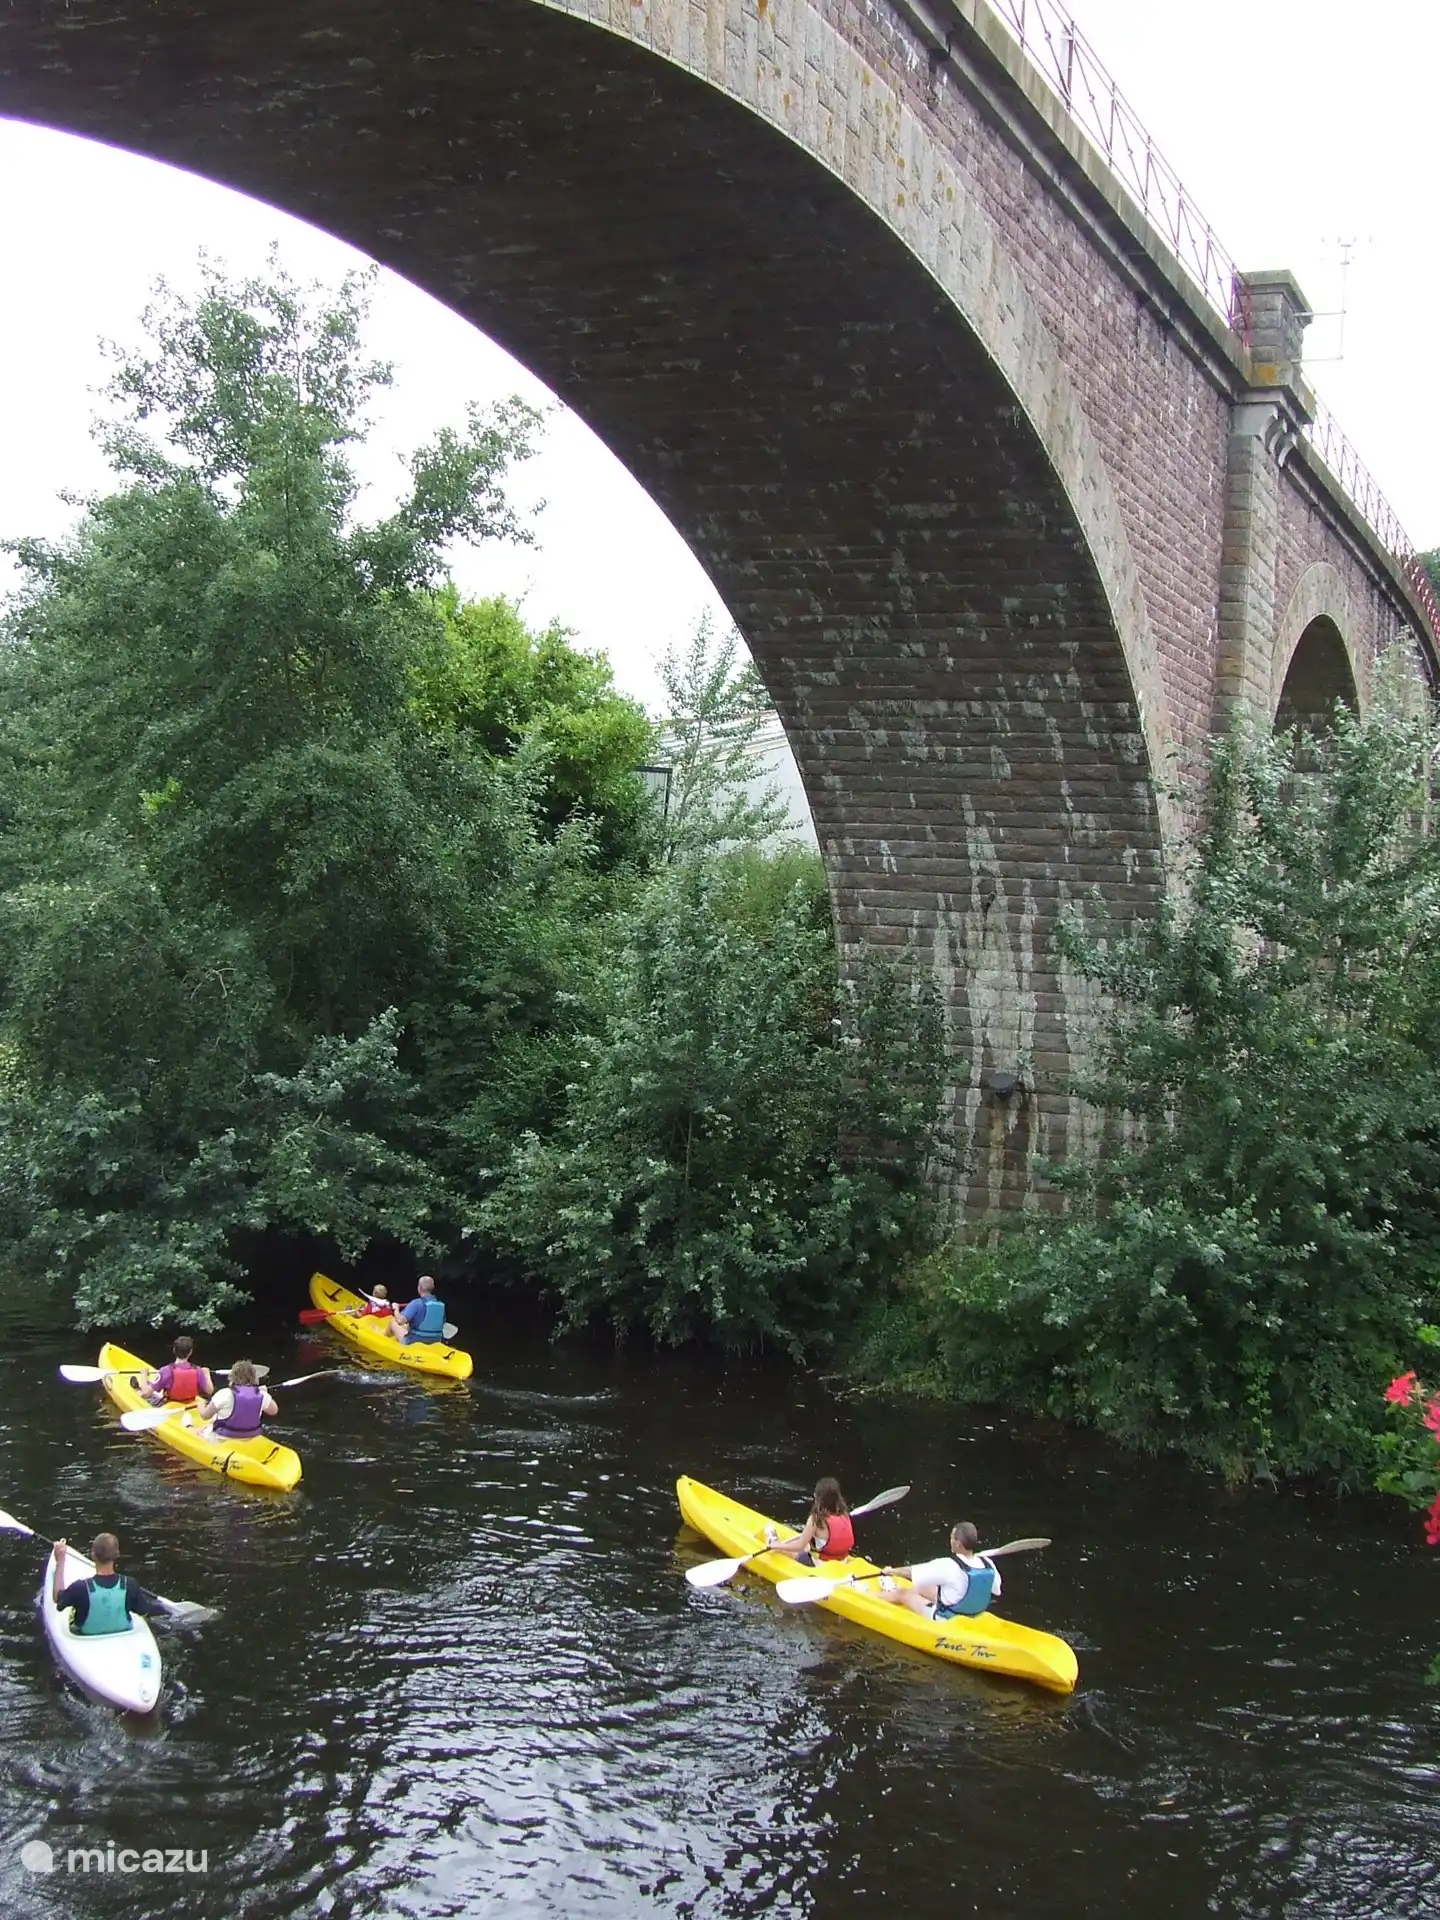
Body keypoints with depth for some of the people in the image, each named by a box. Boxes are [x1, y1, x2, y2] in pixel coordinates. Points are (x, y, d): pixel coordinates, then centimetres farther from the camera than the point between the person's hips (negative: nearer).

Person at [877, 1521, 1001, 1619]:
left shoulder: (947, 1566, -32)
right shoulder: (988, 1564, -16)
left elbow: (912, 1572, -18)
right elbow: (995, 1594, 1)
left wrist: (892, 1571, 1)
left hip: (945, 1620, -6)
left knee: (901, 1594, 15)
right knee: (923, 1588, 27)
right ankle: (891, 1590, 54)